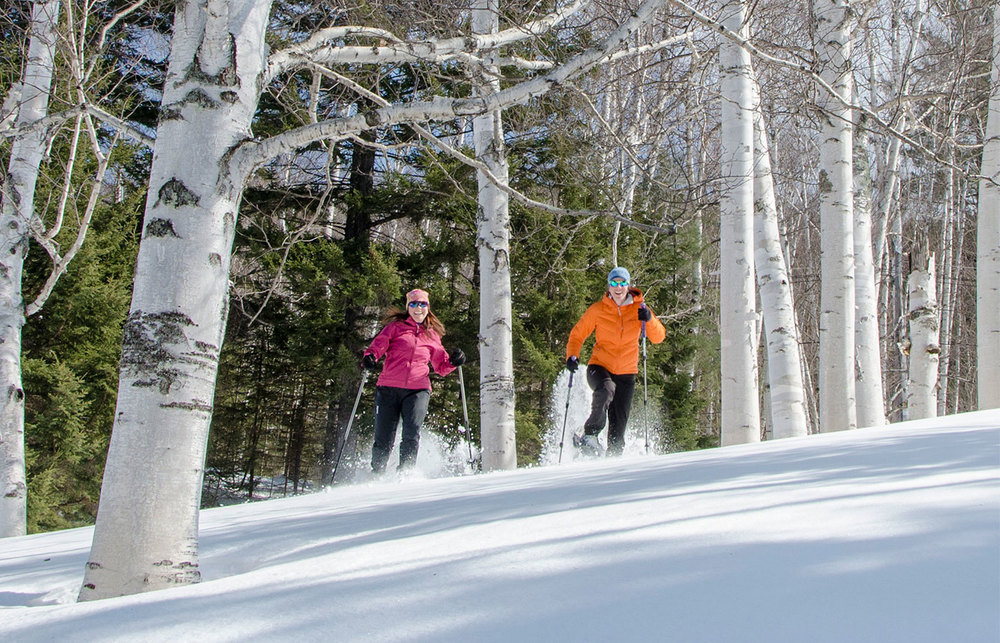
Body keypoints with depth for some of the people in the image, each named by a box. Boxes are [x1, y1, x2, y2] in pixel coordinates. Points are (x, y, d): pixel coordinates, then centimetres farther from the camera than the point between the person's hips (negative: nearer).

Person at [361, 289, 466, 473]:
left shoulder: (432, 335, 20)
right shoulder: (396, 327, 12)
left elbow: (441, 366, 24)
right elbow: (378, 345, 0)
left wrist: (453, 361, 3)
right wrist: (369, 357, -21)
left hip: (418, 390, 1)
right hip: (388, 388, -1)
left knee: (412, 433, -21)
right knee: (383, 440, -3)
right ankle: (376, 475, 14)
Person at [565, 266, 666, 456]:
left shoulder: (638, 308, 2)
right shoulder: (597, 310, -1)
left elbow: (658, 337, -3)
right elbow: (577, 335, 6)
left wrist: (649, 320, -23)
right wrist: (572, 356, -12)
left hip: (626, 373, 2)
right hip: (599, 367, -2)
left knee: (618, 427, -1)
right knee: (605, 390, -36)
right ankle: (590, 435, -23)